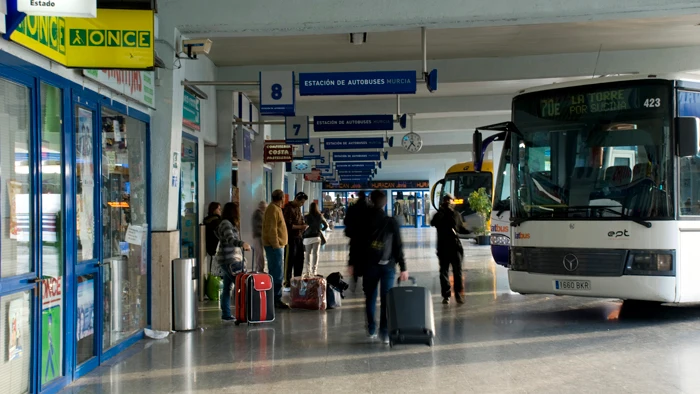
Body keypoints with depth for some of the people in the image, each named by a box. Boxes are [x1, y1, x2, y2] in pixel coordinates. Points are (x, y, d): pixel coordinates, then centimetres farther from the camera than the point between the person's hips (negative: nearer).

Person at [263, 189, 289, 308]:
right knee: (277, 274, -11)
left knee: (274, 273, 13)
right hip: (275, 246, -11)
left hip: (276, 246, 11)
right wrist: (276, 245, -22)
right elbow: (271, 229, -20)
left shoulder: (275, 209, 19)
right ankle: (276, 299, -10)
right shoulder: (273, 209, -13)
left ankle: (272, 298, 18)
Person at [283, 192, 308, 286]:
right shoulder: (288, 208, -14)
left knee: (300, 259, 13)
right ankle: (287, 281, 5)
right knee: (290, 260, -2)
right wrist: (300, 227, -21)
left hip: (299, 237, 9)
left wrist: (303, 225, 6)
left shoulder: (298, 208, 13)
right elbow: (288, 225, -19)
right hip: (291, 238, -9)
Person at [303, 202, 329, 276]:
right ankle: (314, 271, -1)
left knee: (308, 254, 11)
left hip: (308, 237, -1)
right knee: (315, 253, 4)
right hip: (317, 237, 1)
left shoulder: (306, 217, -9)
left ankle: (308, 271, 9)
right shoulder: (320, 216, -1)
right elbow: (326, 225, 7)